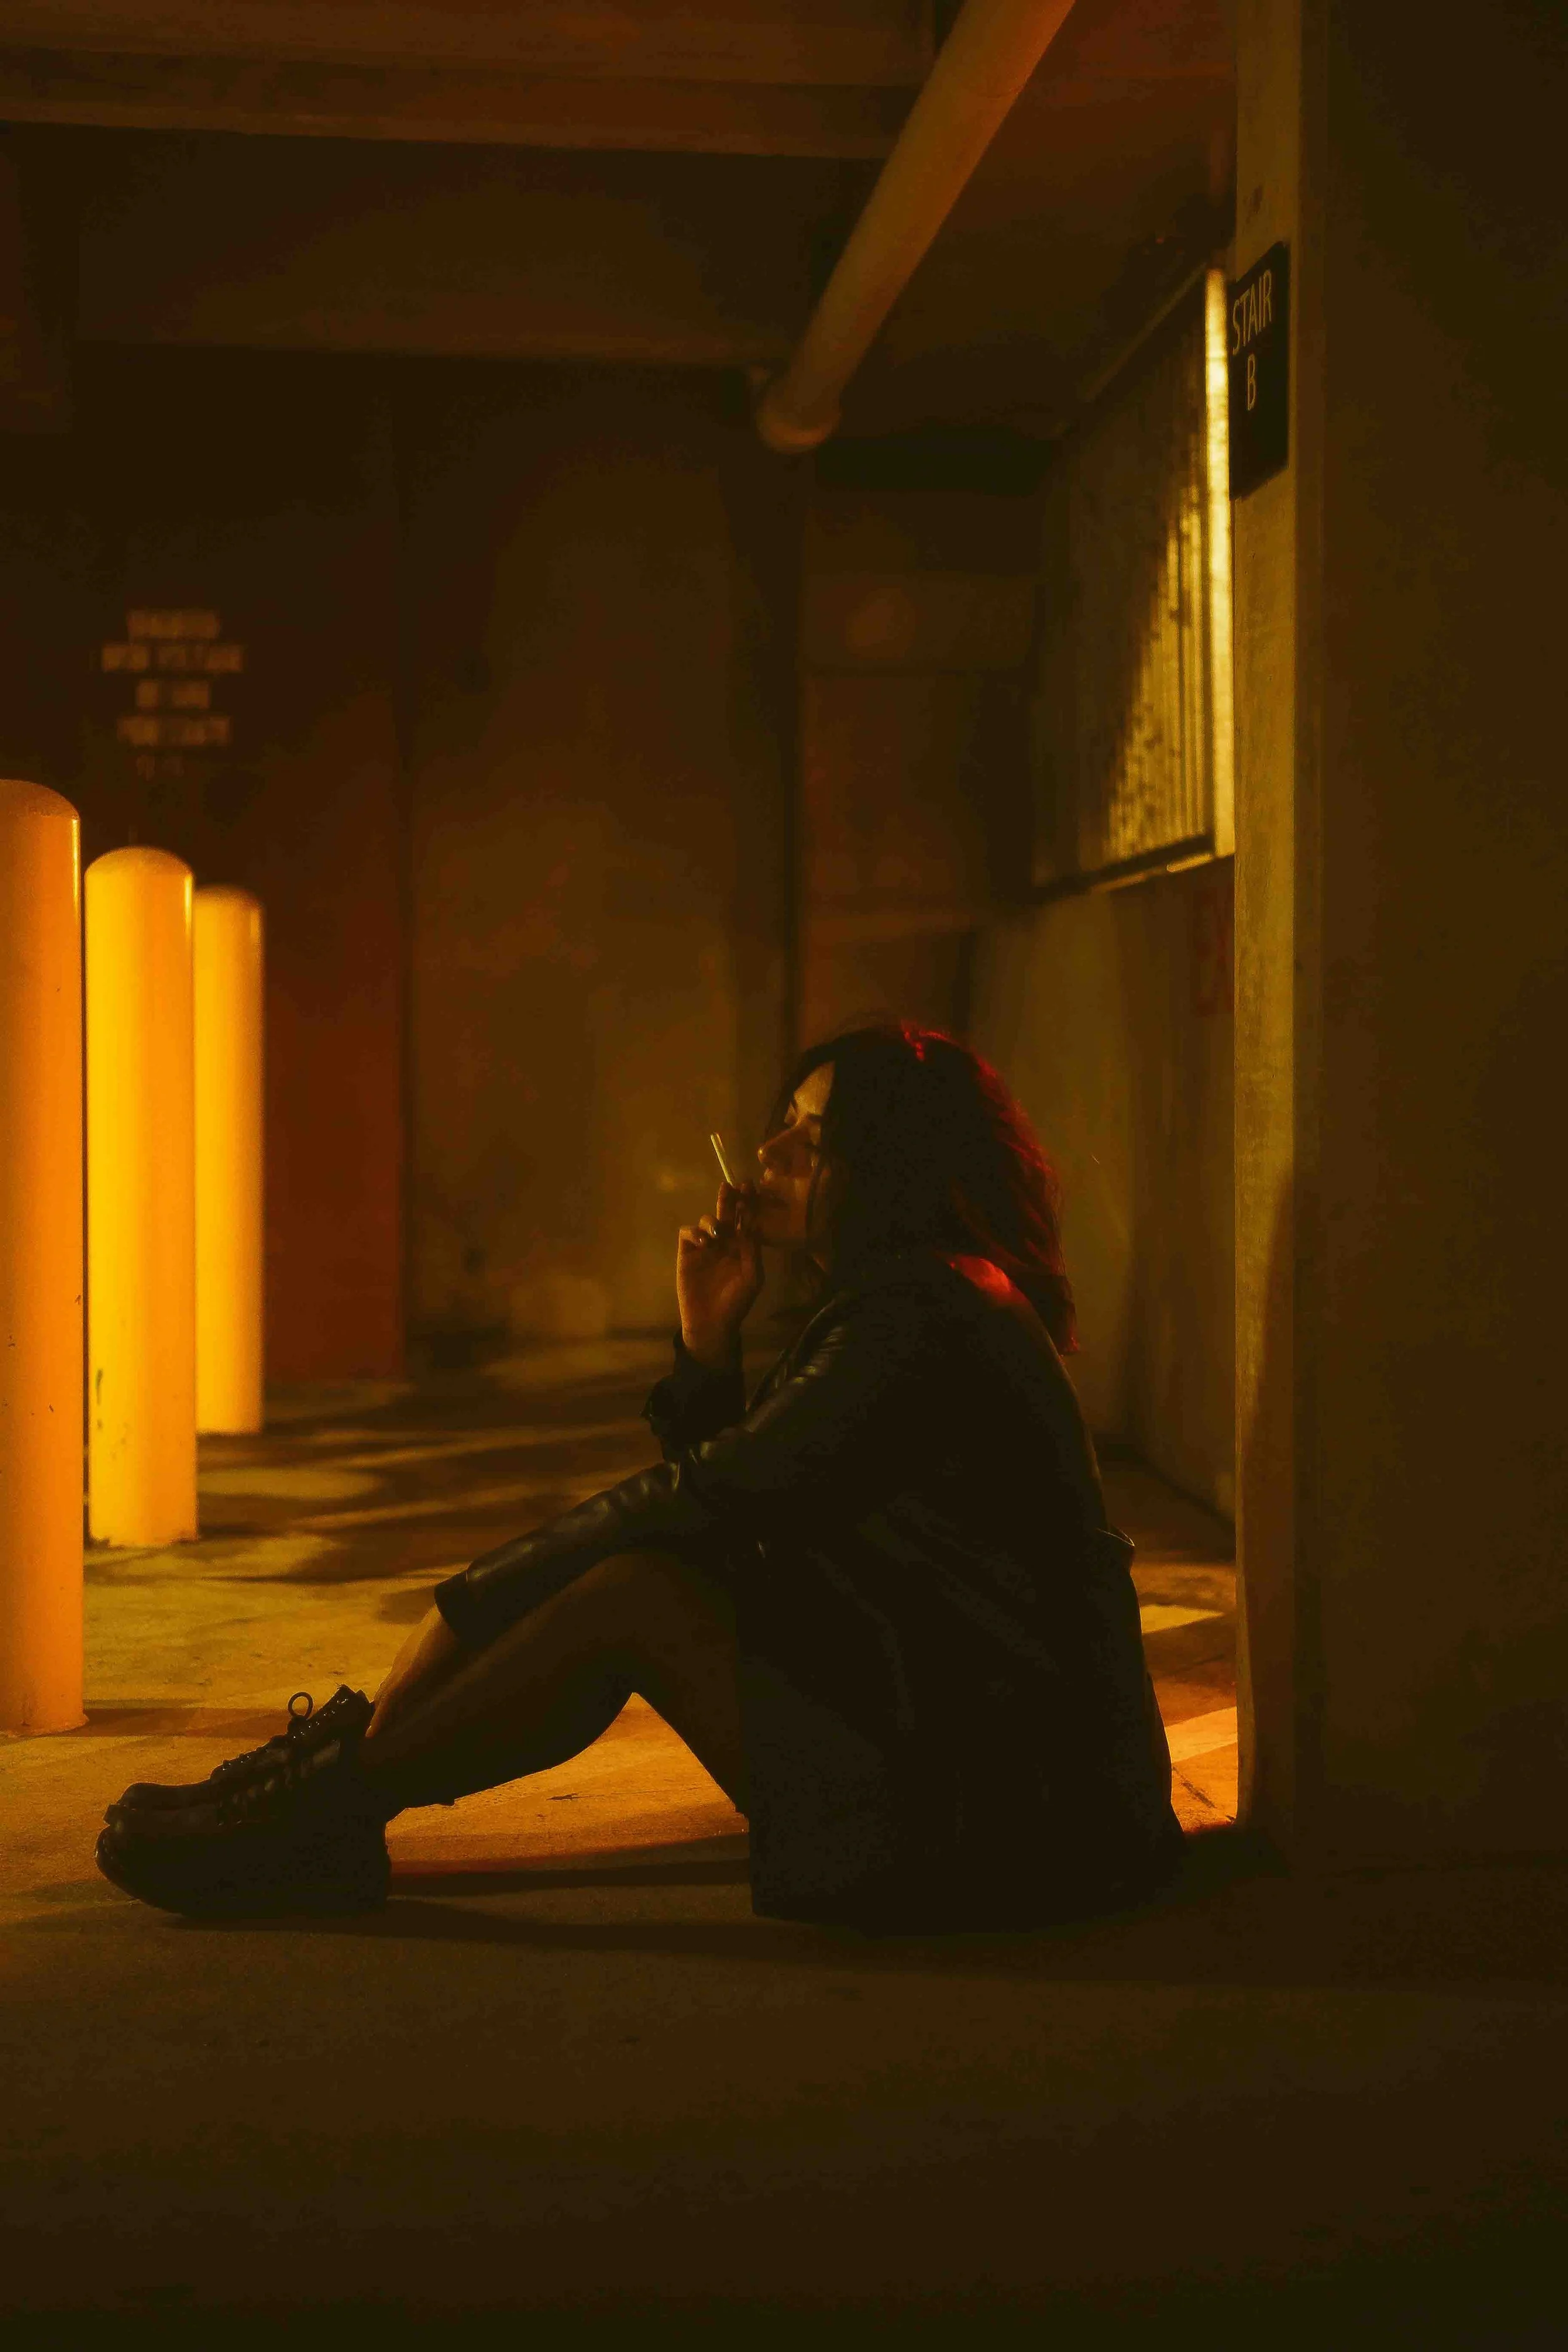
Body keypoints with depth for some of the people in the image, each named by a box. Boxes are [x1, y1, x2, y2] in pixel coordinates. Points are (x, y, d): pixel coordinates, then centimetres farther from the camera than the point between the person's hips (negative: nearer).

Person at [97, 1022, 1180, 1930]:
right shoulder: (909, 1308, 13)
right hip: (967, 1742, 9)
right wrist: (711, 1339, 0)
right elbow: (731, 1510, 12)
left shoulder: (923, 1321, -18)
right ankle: (325, 1790, 4)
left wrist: (489, 1587, -6)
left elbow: (709, 1502, -19)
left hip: (1001, 1813, -9)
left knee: (634, 1598, -16)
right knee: (641, 1568, 1)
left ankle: (323, 1815, -4)